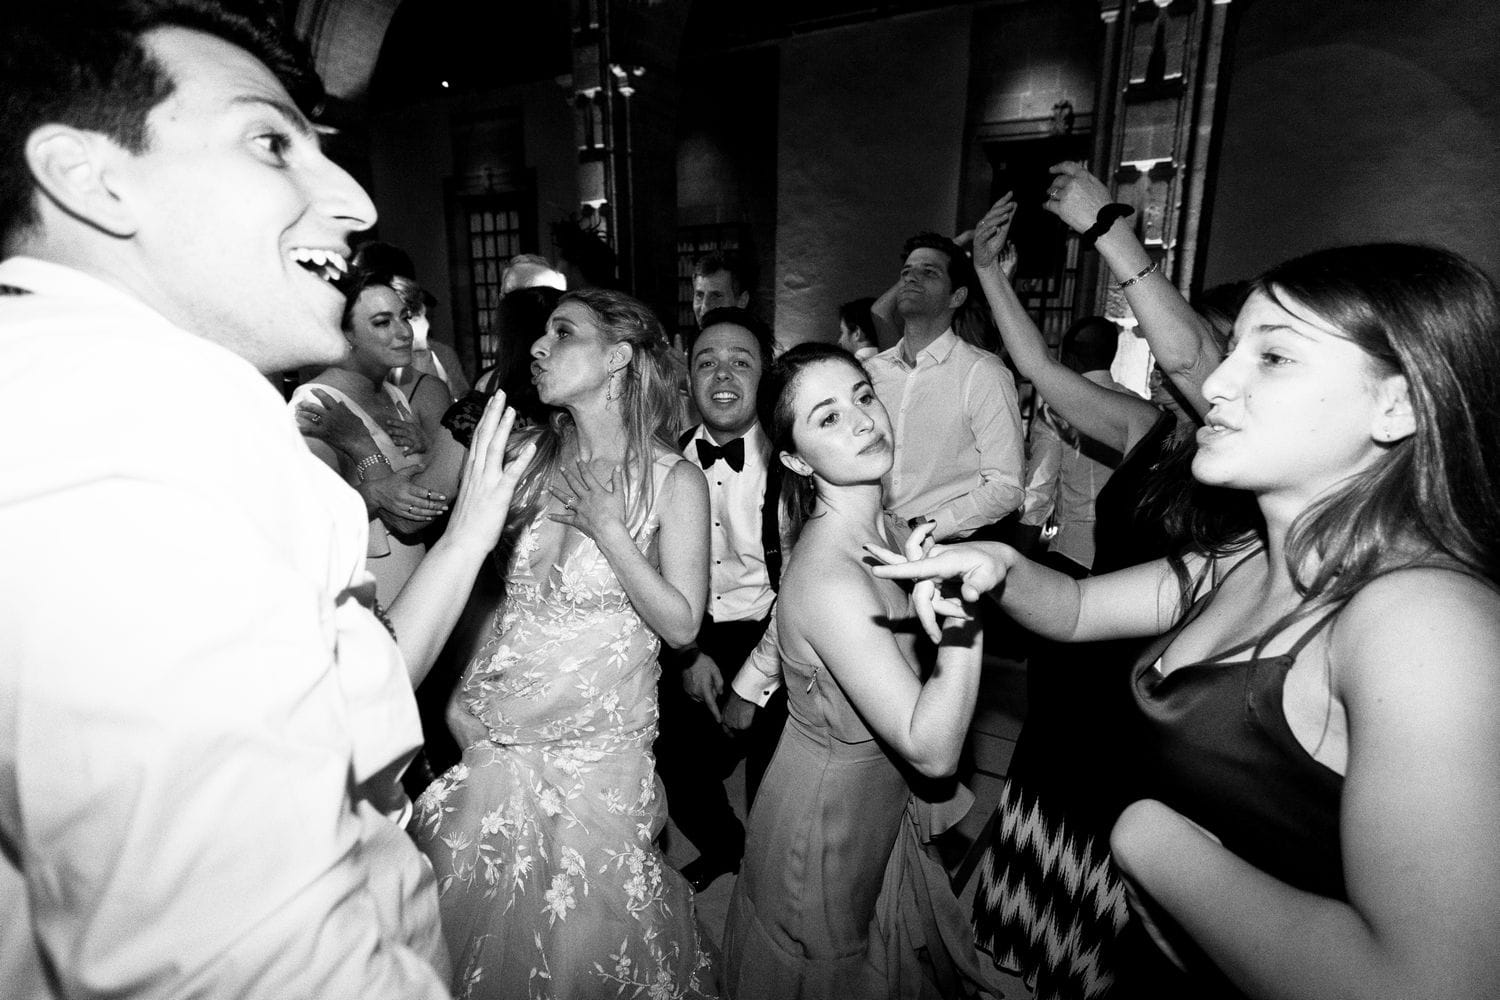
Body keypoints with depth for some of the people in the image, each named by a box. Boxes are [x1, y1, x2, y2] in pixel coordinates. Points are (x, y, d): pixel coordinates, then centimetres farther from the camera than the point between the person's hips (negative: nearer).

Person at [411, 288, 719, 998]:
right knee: (477, 908, 18)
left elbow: (681, 625, -13)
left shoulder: (675, 481, -11)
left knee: (584, 925, 12)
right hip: (493, 734, 4)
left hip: (596, 750, -3)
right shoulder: (534, 459, 0)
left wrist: (606, 525, -20)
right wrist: (458, 689, -2)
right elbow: (503, 588, 8)